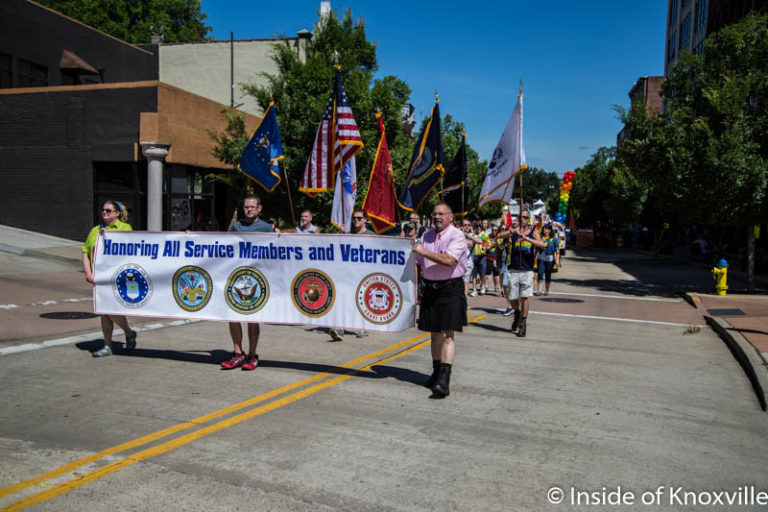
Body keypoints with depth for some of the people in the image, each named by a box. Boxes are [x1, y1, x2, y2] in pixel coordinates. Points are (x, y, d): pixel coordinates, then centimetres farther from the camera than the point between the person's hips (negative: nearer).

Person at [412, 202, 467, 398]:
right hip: (430, 289, 6)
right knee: (434, 334, 12)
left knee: (446, 335, -10)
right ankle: (436, 372, 24)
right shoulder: (427, 236, 13)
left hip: (451, 289, -6)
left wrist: (423, 251, -18)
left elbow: (448, 260, -22)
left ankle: (444, 380, -12)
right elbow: (417, 263, 19)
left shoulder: (457, 236, -7)